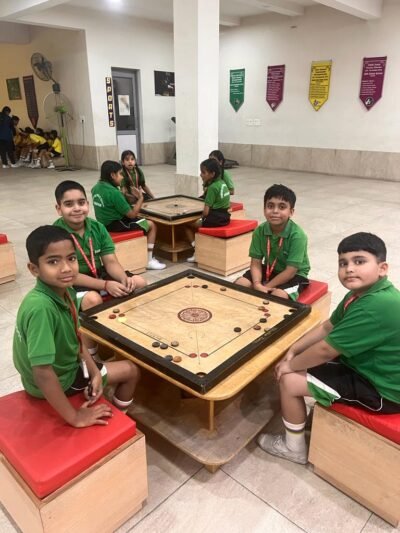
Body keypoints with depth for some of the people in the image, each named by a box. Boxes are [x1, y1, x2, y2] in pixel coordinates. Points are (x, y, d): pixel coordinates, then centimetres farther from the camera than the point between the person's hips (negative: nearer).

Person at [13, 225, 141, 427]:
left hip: (65, 364, 7)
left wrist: (95, 372, -6)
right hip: (58, 380, -7)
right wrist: (74, 417, -29)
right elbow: (43, 373, -38)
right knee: (131, 371, 6)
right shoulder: (40, 307, -39)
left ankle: (116, 419, 40)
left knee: (130, 370, 22)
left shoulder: (66, 291, -11)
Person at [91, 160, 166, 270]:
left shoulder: (96, 188, 3)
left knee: (140, 220, 26)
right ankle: (149, 261, 4)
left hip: (104, 223, 9)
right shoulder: (114, 192, -24)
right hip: (116, 225, -9)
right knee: (152, 225, 3)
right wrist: (141, 198, -7)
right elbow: (132, 214, -18)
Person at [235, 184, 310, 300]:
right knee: (238, 285, -12)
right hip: (269, 270, 5)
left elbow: (290, 271, -25)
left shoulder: (297, 235, -26)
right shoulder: (260, 231, -12)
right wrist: (257, 285, -27)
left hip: (294, 275, -4)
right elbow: (256, 262, -9)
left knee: (278, 295, -32)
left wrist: (265, 287, -24)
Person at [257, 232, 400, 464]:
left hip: (381, 389, -10)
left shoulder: (377, 307, -33)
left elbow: (325, 350, -28)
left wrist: (291, 364, -12)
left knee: (289, 381, -10)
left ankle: (294, 447, 14)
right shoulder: (362, 293, -2)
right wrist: (293, 350, 0)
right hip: (363, 365, 10)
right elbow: (328, 326, 8)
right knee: (305, 359, 17)